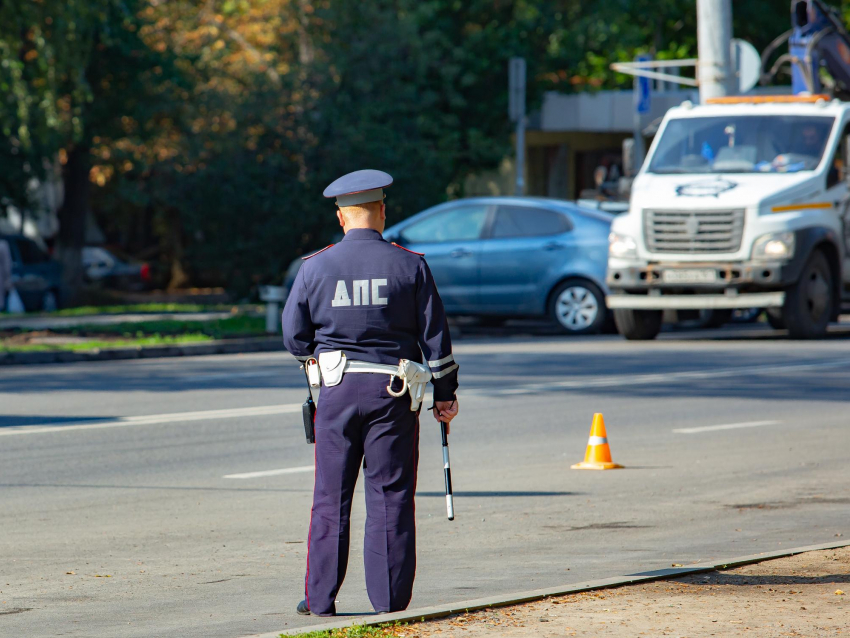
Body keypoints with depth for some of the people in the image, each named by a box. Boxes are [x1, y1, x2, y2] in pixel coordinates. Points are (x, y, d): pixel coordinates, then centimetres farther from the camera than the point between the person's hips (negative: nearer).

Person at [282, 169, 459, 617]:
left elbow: (294, 336, 4)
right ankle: (389, 601, 3)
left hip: (337, 392, 1)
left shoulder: (315, 268, 0)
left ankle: (320, 598, 8)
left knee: (331, 496, 7)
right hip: (394, 394, -1)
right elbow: (435, 335, -1)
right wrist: (445, 393, 8)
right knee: (391, 495, 3)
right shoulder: (410, 266, -2)